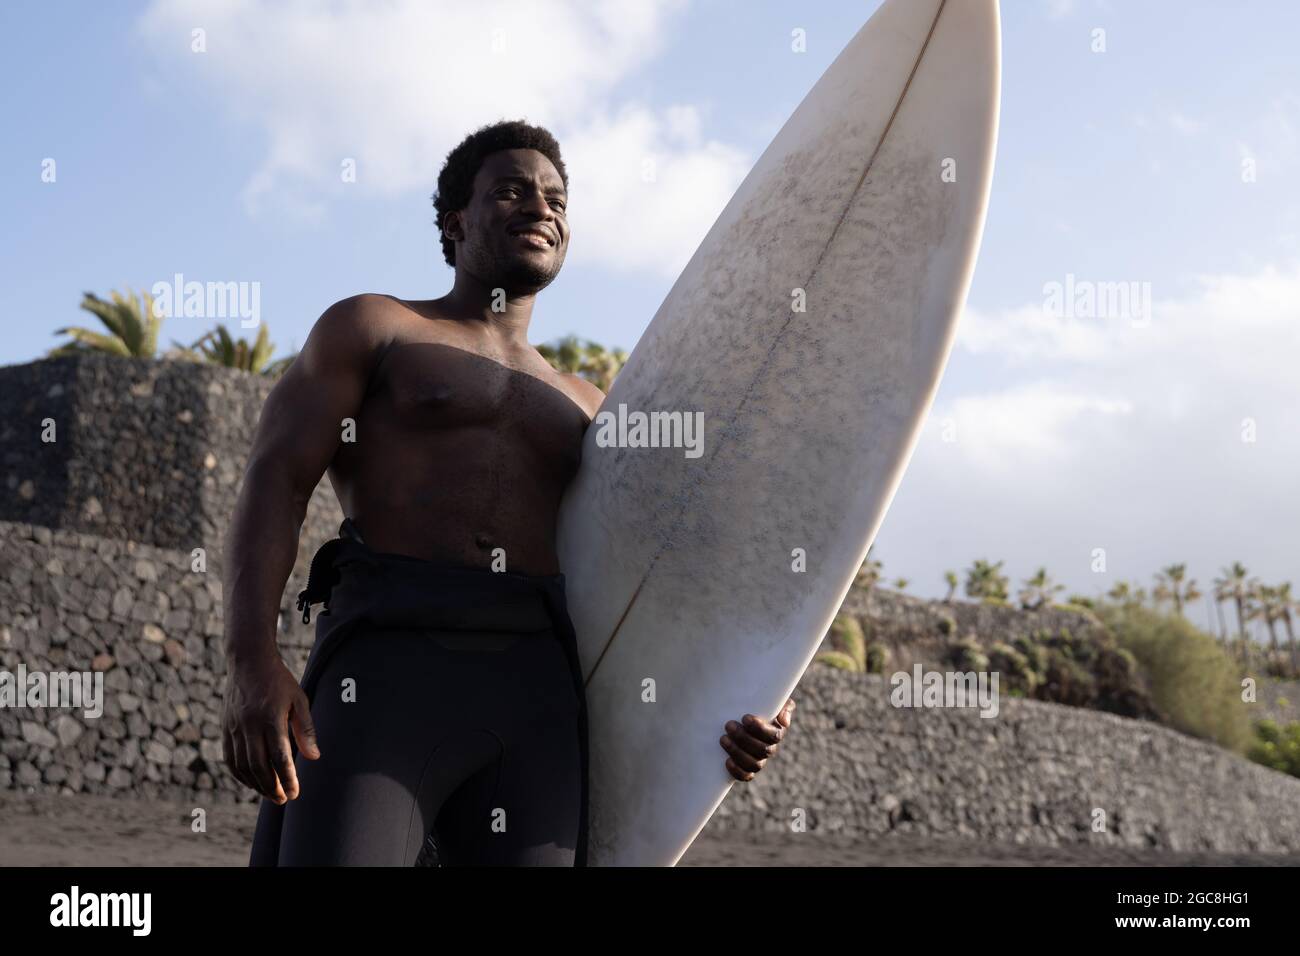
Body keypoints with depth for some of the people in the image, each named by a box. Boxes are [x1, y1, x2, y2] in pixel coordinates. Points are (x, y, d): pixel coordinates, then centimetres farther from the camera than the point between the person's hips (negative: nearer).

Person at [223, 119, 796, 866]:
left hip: (536, 695, 4)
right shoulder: (368, 328, 17)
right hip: (386, 672, -4)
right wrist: (252, 666, -15)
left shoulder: (584, 410, 30)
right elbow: (273, 486, 3)